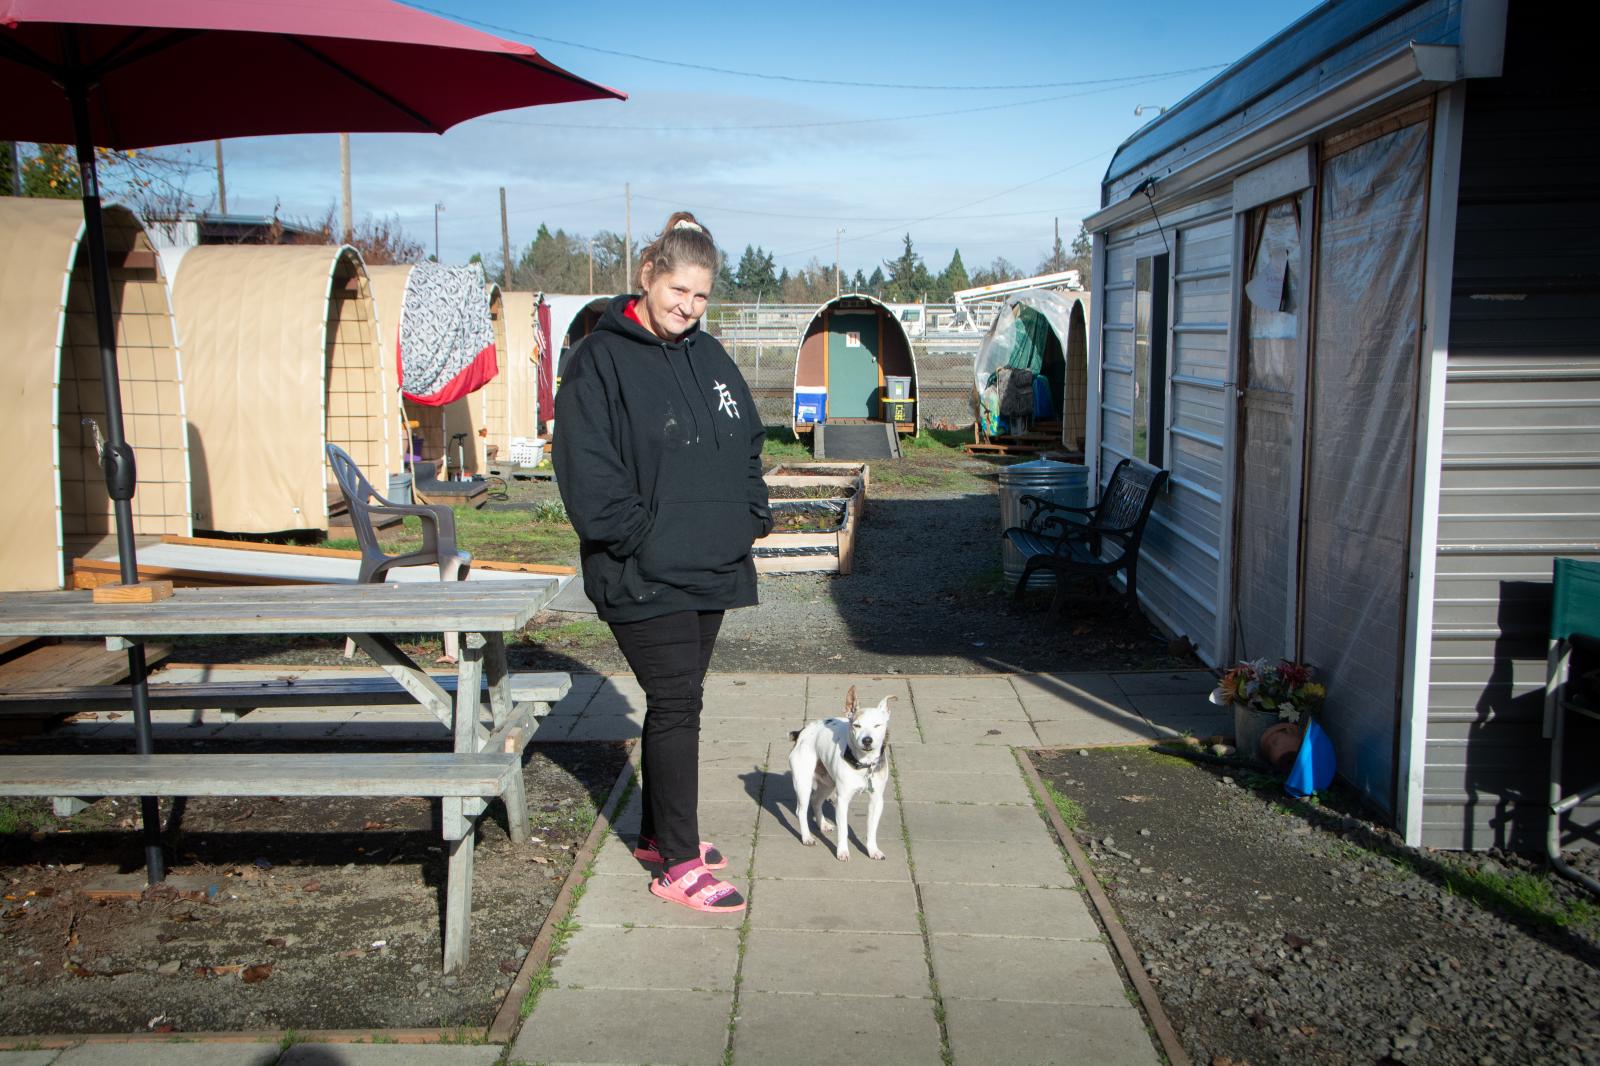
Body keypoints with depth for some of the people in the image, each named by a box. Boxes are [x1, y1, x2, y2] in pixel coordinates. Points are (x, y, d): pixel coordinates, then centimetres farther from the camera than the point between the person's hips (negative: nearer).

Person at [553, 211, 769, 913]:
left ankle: (660, 832, 31)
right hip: (645, 579, -7)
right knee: (676, 706, -5)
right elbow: (586, 467, -15)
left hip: (711, 569, 7)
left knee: (677, 702, 16)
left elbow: (748, 443, 22)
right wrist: (637, 541, -18)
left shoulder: (710, 356, 13)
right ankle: (678, 866, 4)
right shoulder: (601, 360, -9)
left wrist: (752, 517, 10)